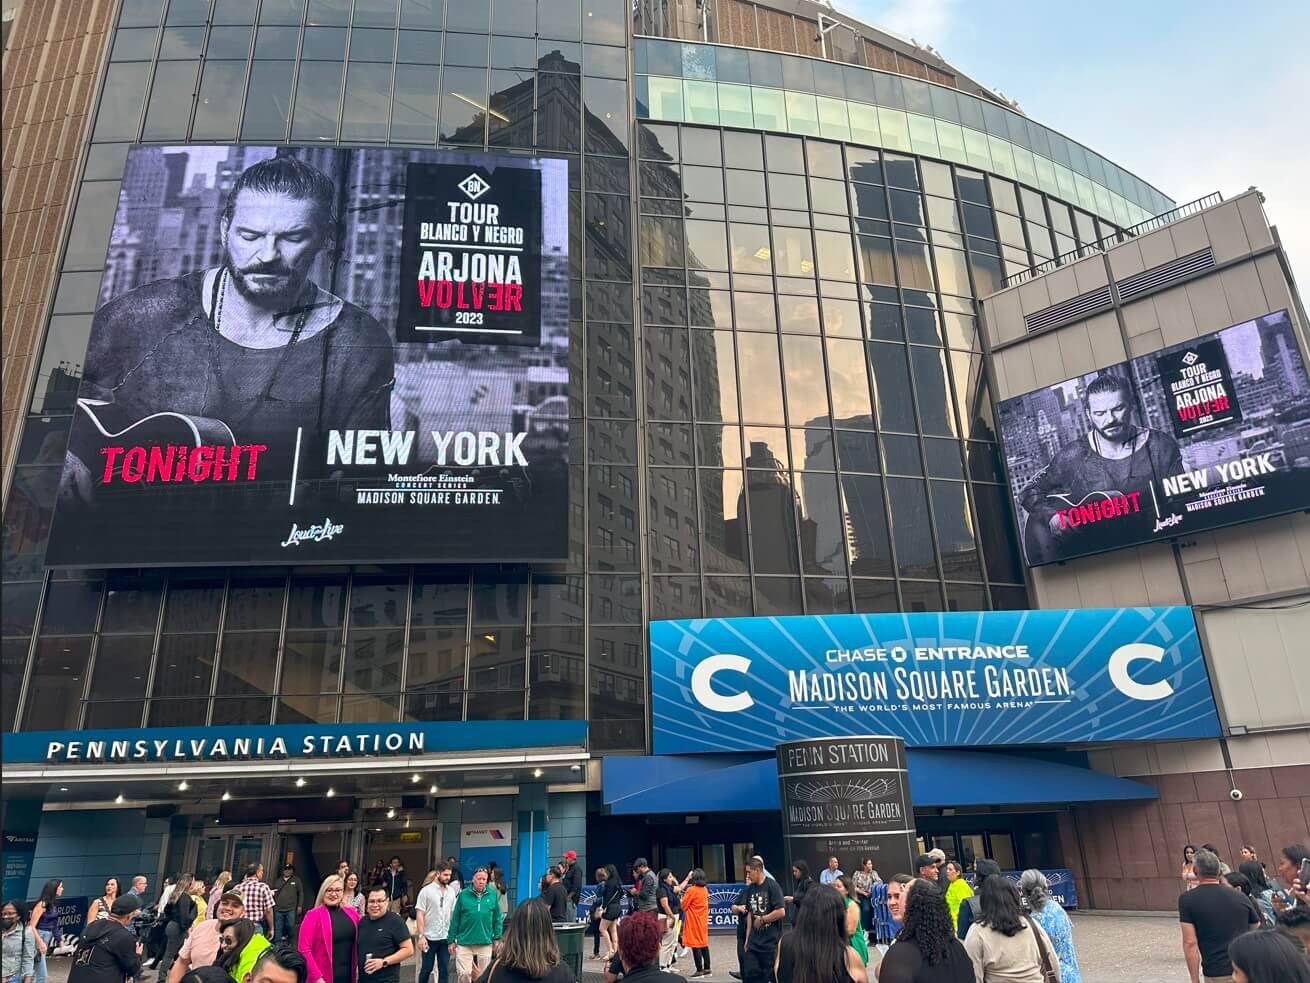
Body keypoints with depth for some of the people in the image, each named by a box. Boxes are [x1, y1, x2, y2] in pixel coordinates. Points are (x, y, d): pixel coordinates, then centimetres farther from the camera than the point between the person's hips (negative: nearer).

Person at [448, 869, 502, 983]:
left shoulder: (492, 895, -1)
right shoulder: (463, 894, -5)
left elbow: (497, 919, 5)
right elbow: (455, 919, 0)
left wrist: (497, 938, 1)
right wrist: (452, 940, 1)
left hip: (485, 943, 2)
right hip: (464, 943, -1)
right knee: (464, 973, -6)